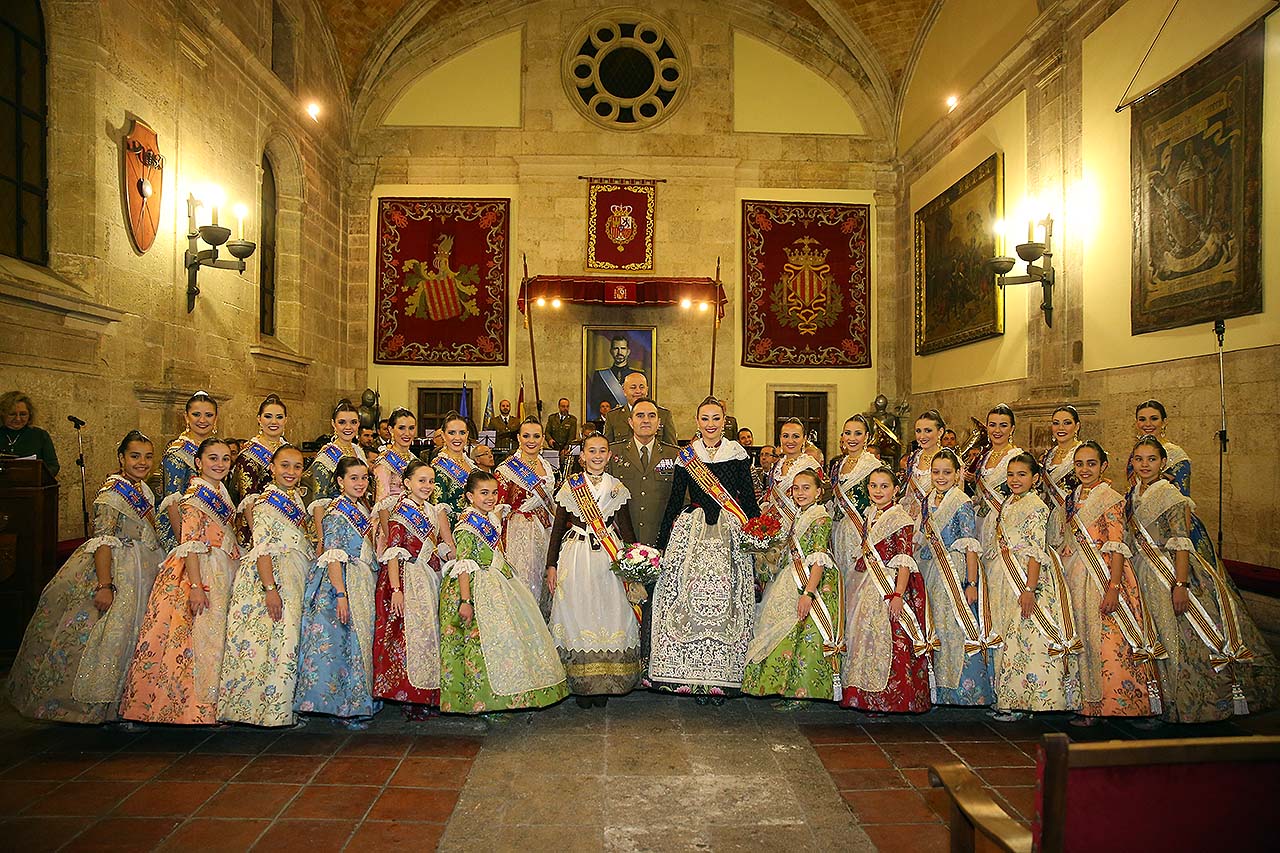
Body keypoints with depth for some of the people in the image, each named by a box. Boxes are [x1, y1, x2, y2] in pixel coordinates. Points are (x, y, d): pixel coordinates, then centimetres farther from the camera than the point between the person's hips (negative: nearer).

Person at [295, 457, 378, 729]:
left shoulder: (361, 510, 14)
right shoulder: (336, 513, -12)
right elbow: (333, 556, -18)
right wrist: (341, 594, -23)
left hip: (363, 585, 9)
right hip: (342, 584, -9)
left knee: (360, 641, 11)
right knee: (341, 643, -5)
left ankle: (357, 703, 20)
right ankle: (344, 709, 3)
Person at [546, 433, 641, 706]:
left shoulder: (616, 487, 7)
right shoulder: (570, 485, 4)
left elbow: (625, 527, 10)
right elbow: (558, 526, 6)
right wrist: (551, 565, 2)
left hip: (610, 559, 1)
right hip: (576, 558, -1)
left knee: (609, 615, 0)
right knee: (577, 616, 0)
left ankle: (604, 684, 10)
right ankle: (581, 685, 9)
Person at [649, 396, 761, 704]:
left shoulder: (737, 453, 6)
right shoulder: (686, 456, 7)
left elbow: (748, 497, 7)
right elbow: (675, 500, 9)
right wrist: (662, 542, 6)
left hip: (730, 534, -1)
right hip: (692, 534, 1)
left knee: (726, 604, -3)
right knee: (689, 601, -5)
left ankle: (722, 678, 6)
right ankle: (695, 678, 5)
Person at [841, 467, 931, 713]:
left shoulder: (900, 519, -11)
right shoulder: (871, 515, 11)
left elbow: (904, 561, -17)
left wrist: (898, 595, -22)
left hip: (893, 587, -8)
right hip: (871, 588, 8)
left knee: (892, 642, -5)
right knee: (869, 640, 12)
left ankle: (894, 701, 7)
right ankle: (872, 698, 23)